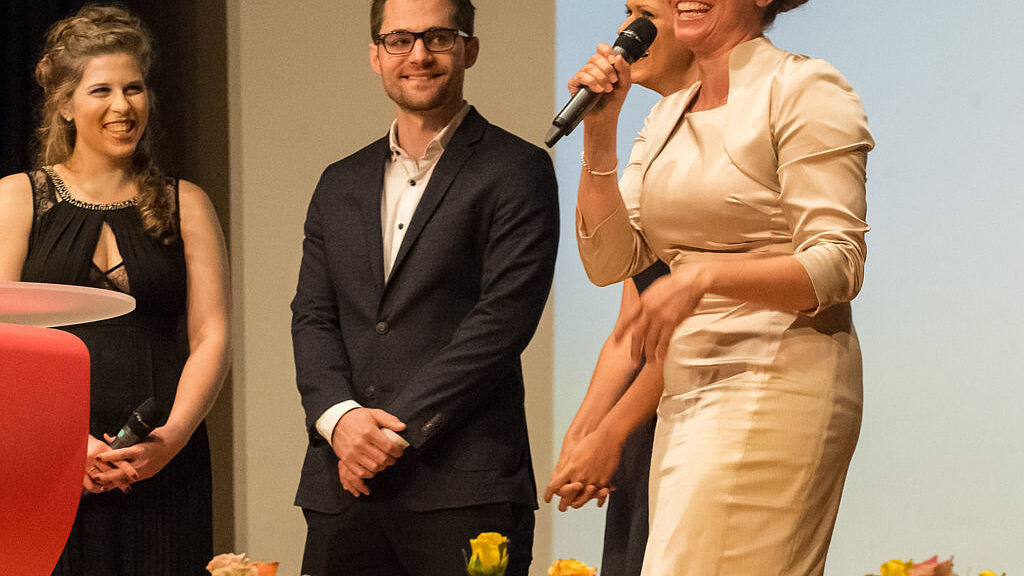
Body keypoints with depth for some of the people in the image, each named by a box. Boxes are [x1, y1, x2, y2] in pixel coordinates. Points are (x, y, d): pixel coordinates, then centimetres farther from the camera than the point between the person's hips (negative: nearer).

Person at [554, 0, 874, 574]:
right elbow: (610, 261, 12)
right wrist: (599, 133, 2)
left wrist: (704, 275, -28)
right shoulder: (669, 116, 17)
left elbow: (839, 267, -14)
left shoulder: (803, 88, -6)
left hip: (774, 390, -7)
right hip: (686, 394, 7)